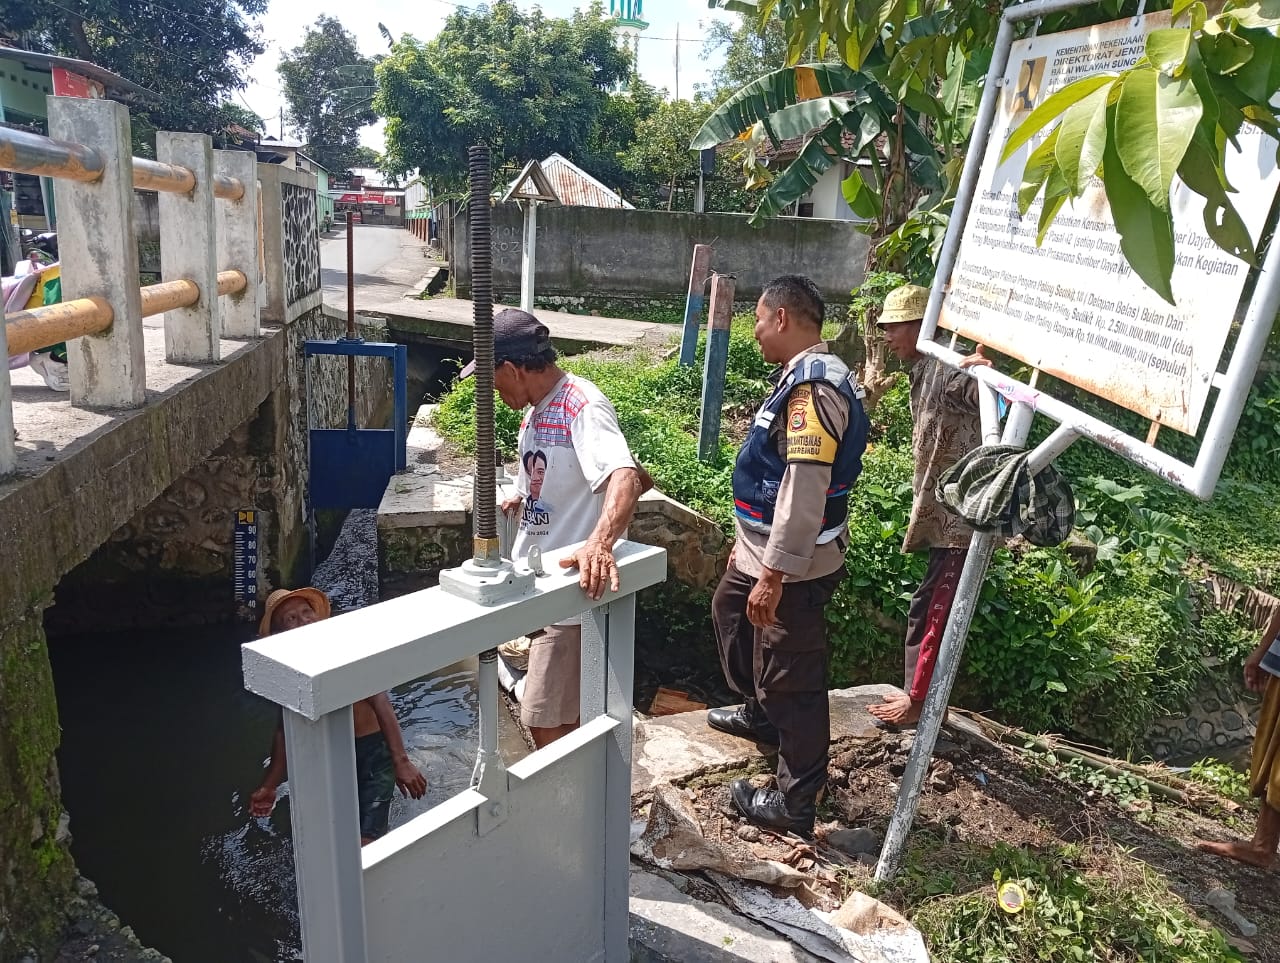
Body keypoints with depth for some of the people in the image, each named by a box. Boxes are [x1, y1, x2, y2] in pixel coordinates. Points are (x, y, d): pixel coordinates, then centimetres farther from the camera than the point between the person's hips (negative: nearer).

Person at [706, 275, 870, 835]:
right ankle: (760, 713, 49)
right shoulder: (804, 376, 10)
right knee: (728, 609, 31)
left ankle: (795, 803, 16)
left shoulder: (814, 387, -23)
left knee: (790, 680, 0)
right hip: (763, 549, 11)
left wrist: (773, 575, -29)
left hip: (792, 565, -11)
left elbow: (806, 488, -29)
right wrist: (750, 542, 24)